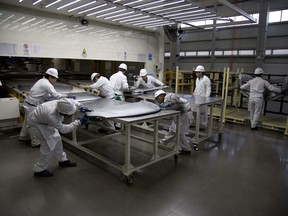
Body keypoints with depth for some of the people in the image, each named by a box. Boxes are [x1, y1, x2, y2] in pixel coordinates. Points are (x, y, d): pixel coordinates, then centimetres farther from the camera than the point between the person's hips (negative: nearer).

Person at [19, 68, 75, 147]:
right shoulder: (47, 84, -19)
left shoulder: (42, 81, 11)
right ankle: (36, 142, 11)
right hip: (32, 106, -10)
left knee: (28, 121, 23)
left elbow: (47, 95, 14)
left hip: (28, 104, 10)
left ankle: (23, 137, 39)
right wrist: (67, 96, -15)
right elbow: (56, 95, -24)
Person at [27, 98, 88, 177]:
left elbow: (73, 101, -4)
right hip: (36, 123, -7)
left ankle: (63, 160, 32)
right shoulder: (51, 116, -43)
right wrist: (79, 122, -32)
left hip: (44, 120, 7)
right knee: (49, 146, -8)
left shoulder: (62, 103, -27)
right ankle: (39, 170, 10)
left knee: (56, 139, 13)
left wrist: (81, 107, -20)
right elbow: (63, 129, -30)